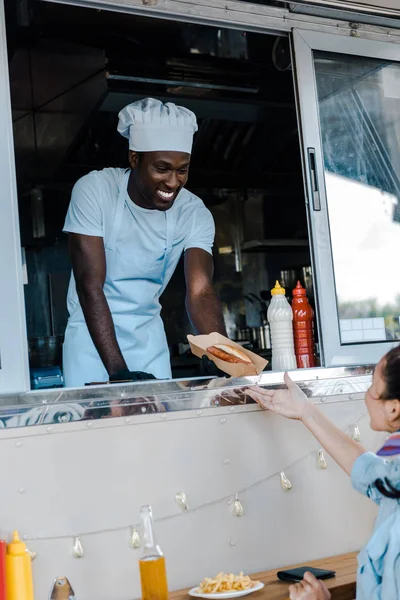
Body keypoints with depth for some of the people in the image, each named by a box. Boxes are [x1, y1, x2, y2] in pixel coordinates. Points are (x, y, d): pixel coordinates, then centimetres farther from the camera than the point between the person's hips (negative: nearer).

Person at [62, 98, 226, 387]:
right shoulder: (94, 190, -20)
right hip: (92, 333, -2)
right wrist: (118, 371, -32)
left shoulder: (195, 213, -13)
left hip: (149, 338, 3)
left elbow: (200, 291, -22)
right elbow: (90, 285, -23)